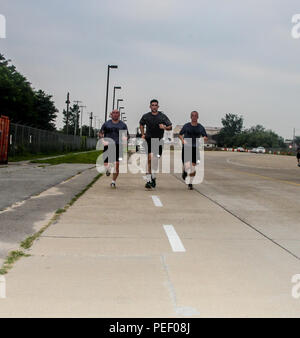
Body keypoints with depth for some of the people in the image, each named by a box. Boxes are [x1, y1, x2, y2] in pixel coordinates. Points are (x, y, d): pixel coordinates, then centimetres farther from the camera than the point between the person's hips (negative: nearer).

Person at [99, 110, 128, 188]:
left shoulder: (123, 125, 10)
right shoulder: (106, 124, 10)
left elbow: (126, 135, 12)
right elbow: (100, 133, 12)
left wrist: (125, 138, -12)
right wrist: (103, 140, -8)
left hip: (118, 146, 0)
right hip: (108, 146, 0)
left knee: (117, 165, -9)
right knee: (106, 165, -6)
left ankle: (113, 182, 7)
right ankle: (108, 169, 33)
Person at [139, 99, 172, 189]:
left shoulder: (163, 116, 1)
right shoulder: (146, 116, 4)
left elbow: (170, 127, 4)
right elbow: (141, 124, 22)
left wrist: (165, 127, -17)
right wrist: (143, 134, 9)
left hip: (159, 140, 1)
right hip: (149, 139, -1)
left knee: (156, 159, 5)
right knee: (150, 159, -14)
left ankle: (153, 176, 28)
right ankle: (149, 180, -13)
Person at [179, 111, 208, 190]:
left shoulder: (200, 127, 6)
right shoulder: (186, 126, 4)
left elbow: (206, 137, 9)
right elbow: (180, 134, 14)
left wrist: (205, 138, -15)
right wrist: (182, 140, -6)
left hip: (195, 148, 2)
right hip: (186, 148, -2)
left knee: (193, 168, 3)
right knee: (187, 167, -14)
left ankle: (190, 183, 20)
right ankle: (184, 171, 24)